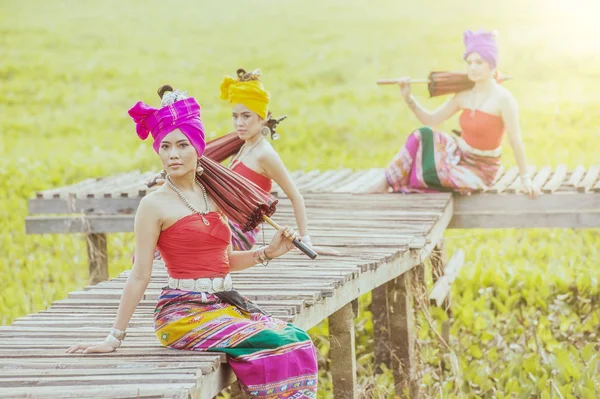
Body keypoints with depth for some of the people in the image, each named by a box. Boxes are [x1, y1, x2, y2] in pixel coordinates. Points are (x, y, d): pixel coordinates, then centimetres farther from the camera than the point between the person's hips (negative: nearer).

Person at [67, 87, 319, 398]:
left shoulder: (212, 196, 13)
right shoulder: (155, 205, -6)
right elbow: (140, 276, -5)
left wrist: (267, 253, 7)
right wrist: (115, 338, -6)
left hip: (226, 304, 6)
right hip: (185, 311, -6)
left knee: (298, 341, -15)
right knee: (272, 345, -25)